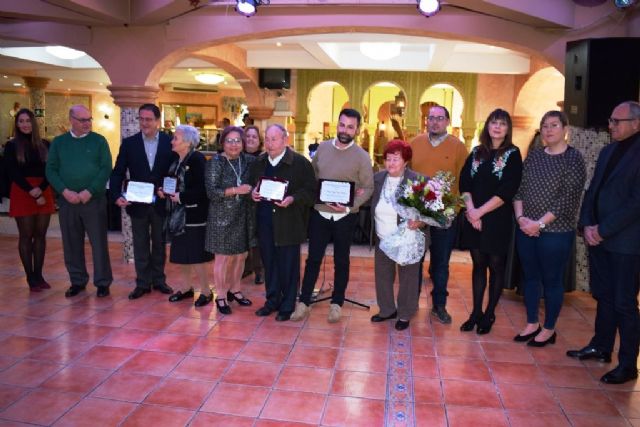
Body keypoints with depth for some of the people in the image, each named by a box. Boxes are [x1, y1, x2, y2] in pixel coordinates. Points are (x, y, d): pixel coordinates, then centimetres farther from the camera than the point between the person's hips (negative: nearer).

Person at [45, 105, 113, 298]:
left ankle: (102, 282, 10)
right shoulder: (58, 142, 8)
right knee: (71, 243, 9)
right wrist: (65, 191, -10)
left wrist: (90, 191, -14)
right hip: (67, 201, 3)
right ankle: (77, 281, 22)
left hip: (94, 200, -2)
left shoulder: (99, 141, 2)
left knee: (99, 243, 0)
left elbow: (106, 168, -5)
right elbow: (51, 170, 4)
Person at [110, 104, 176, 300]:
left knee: (159, 244, 13)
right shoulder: (129, 143, 0)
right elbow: (118, 172, -2)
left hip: (161, 203, 0)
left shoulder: (170, 142, -3)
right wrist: (116, 195, -15)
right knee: (140, 245, 9)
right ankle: (142, 283, 20)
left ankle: (159, 280, 27)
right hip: (138, 203, 1)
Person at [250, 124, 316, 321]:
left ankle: (287, 306, 18)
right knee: (269, 264, 14)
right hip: (265, 222, 5)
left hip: (289, 223, -5)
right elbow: (251, 185, 21)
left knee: (288, 266, 4)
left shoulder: (300, 163, -8)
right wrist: (253, 193, -1)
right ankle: (272, 301, 30)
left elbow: (311, 191, -9)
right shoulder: (258, 163, 10)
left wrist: (292, 199, -23)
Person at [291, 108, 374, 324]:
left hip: (345, 217, -2)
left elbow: (368, 188, -7)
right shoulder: (322, 148, 2)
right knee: (313, 259, 7)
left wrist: (350, 205, -21)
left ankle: (336, 303, 26)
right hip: (319, 213, 2)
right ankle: (304, 302, 18)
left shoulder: (362, 156, -7)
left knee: (341, 261, 11)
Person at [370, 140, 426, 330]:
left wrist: (420, 222, -29)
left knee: (407, 278, 10)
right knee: (382, 275, 15)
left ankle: (405, 315, 27)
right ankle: (387, 310, 34)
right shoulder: (378, 178, 3)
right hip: (382, 239, 5)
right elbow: (373, 204, 14)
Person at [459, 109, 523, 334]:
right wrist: (470, 208, -11)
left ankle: (489, 314, 18)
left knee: (495, 266, 6)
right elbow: (464, 182, 4)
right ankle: (476, 312, 20)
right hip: (473, 218, 3)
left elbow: (507, 191, -11)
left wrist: (481, 211, -14)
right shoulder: (477, 152, 10)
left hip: (498, 220, -3)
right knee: (478, 264, 11)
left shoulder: (513, 154, -2)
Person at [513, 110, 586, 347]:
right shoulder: (533, 156, 8)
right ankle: (532, 324, 28)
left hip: (556, 231, -5)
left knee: (552, 280, 6)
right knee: (530, 276, 13)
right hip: (525, 229, 5)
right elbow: (519, 189, 6)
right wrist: (521, 217, -8)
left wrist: (540, 223, -16)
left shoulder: (573, 158, -7)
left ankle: (549, 329, 22)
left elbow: (568, 199, -13)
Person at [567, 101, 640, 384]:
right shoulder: (608, 151, 13)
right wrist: (587, 225, 0)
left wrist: (603, 229, -15)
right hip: (598, 237, 7)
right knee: (603, 296, 16)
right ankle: (601, 346, 30)